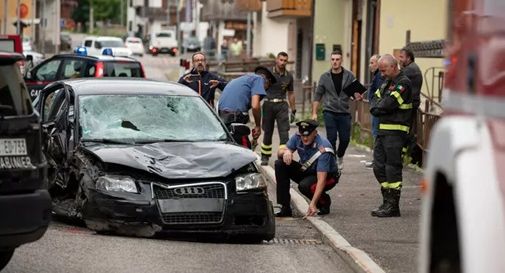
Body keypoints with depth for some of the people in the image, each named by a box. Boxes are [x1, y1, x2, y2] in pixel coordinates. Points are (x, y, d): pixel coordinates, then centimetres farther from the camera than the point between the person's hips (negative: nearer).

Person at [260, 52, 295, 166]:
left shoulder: (288, 76, 8)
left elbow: (291, 93, 17)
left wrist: (293, 110, 16)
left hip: (282, 105, 1)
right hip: (269, 104, -1)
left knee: (284, 131, -10)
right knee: (267, 132, 8)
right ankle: (265, 157, 22)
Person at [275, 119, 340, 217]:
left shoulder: (323, 149, -32)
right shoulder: (298, 137, -14)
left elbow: (321, 179, -36)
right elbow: (280, 152, -9)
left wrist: (313, 204, -45)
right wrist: (286, 152, -36)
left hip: (328, 177, -6)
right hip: (306, 172, 6)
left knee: (304, 186, -36)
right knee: (280, 164, -14)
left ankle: (324, 201, -1)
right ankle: (285, 208, -11)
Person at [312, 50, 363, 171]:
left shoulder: (349, 76, 2)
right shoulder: (325, 77, 3)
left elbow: (355, 90, 3)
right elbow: (317, 95, 7)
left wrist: (358, 96, -21)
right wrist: (314, 113, 1)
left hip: (344, 113, 1)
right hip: (329, 112, -1)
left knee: (345, 139, 2)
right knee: (331, 138, -6)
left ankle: (340, 157, 30)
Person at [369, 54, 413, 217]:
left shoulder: (403, 83, -12)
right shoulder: (387, 82, 19)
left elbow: (389, 104, -20)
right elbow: (375, 101, 15)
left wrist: (378, 107, -2)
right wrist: (378, 107, -7)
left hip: (395, 131, -9)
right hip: (383, 129, 9)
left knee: (392, 168, -6)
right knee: (379, 167, 10)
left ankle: (392, 206, -2)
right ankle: (387, 202, 17)